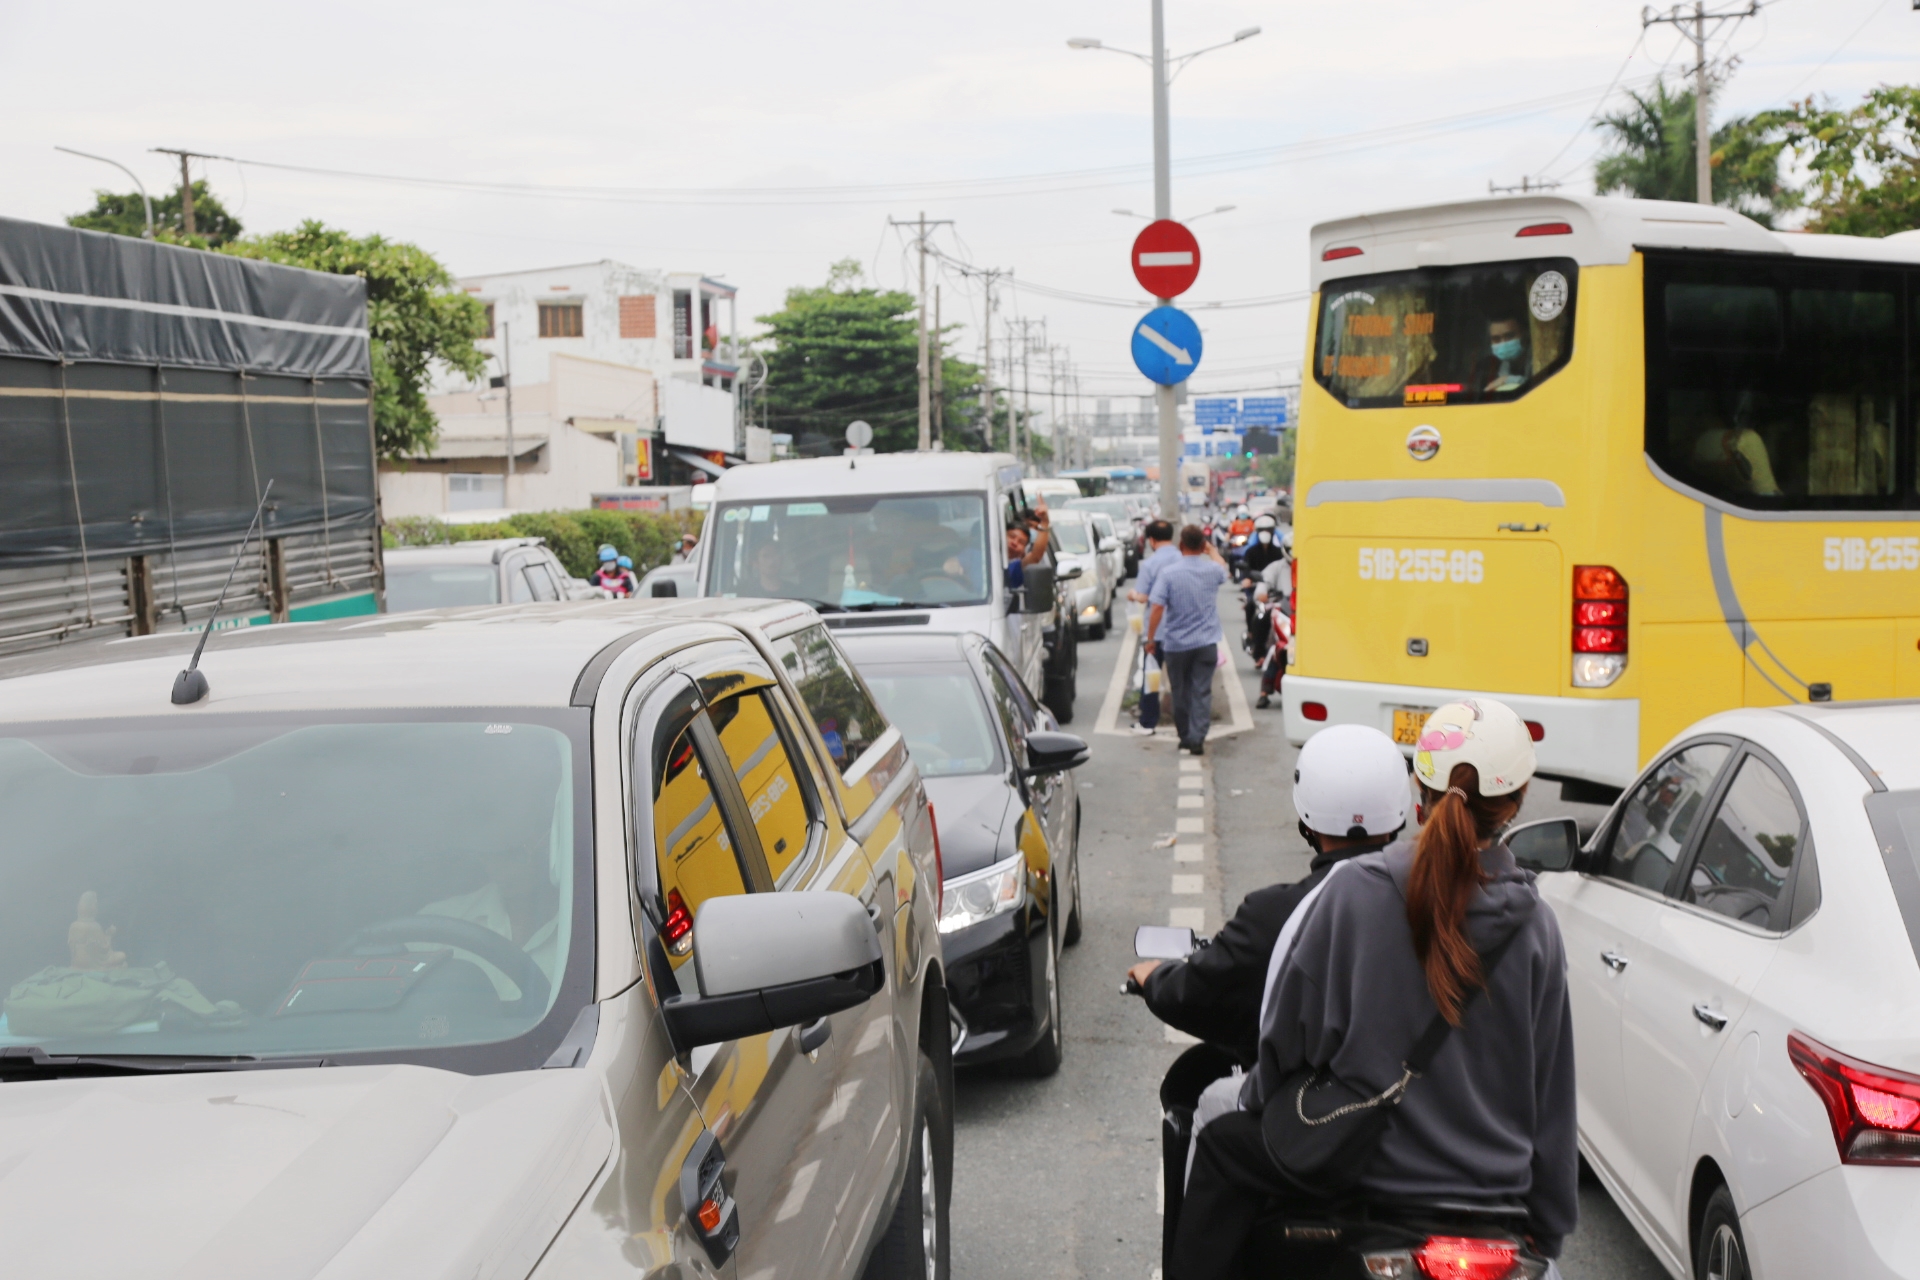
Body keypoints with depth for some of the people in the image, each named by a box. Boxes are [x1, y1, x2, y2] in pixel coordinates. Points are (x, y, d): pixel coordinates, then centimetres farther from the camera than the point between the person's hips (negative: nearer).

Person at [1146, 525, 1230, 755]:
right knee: (1202, 692, 0)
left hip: (1176, 644, -1)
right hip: (1206, 643, 1)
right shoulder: (1213, 571, -2)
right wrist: (1211, 548, 39)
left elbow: (1157, 607, -16)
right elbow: (1222, 565, 24)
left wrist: (1151, 638, -6)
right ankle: (1197, 739, -9)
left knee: (1181, 692, 13)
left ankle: (1185, 737, 23)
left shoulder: (1168, 573, -11)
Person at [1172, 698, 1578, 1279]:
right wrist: (1551, 1230, 15)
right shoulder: (1535, 927, -3)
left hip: (1362, 1169, -3)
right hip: (1493, 1185, 4)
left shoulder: (1351, 891, -12)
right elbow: (1551, 1090, 4)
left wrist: (1258, 1103, 16)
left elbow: (1290, 1030, -5)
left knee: (1223, 1148, 19)